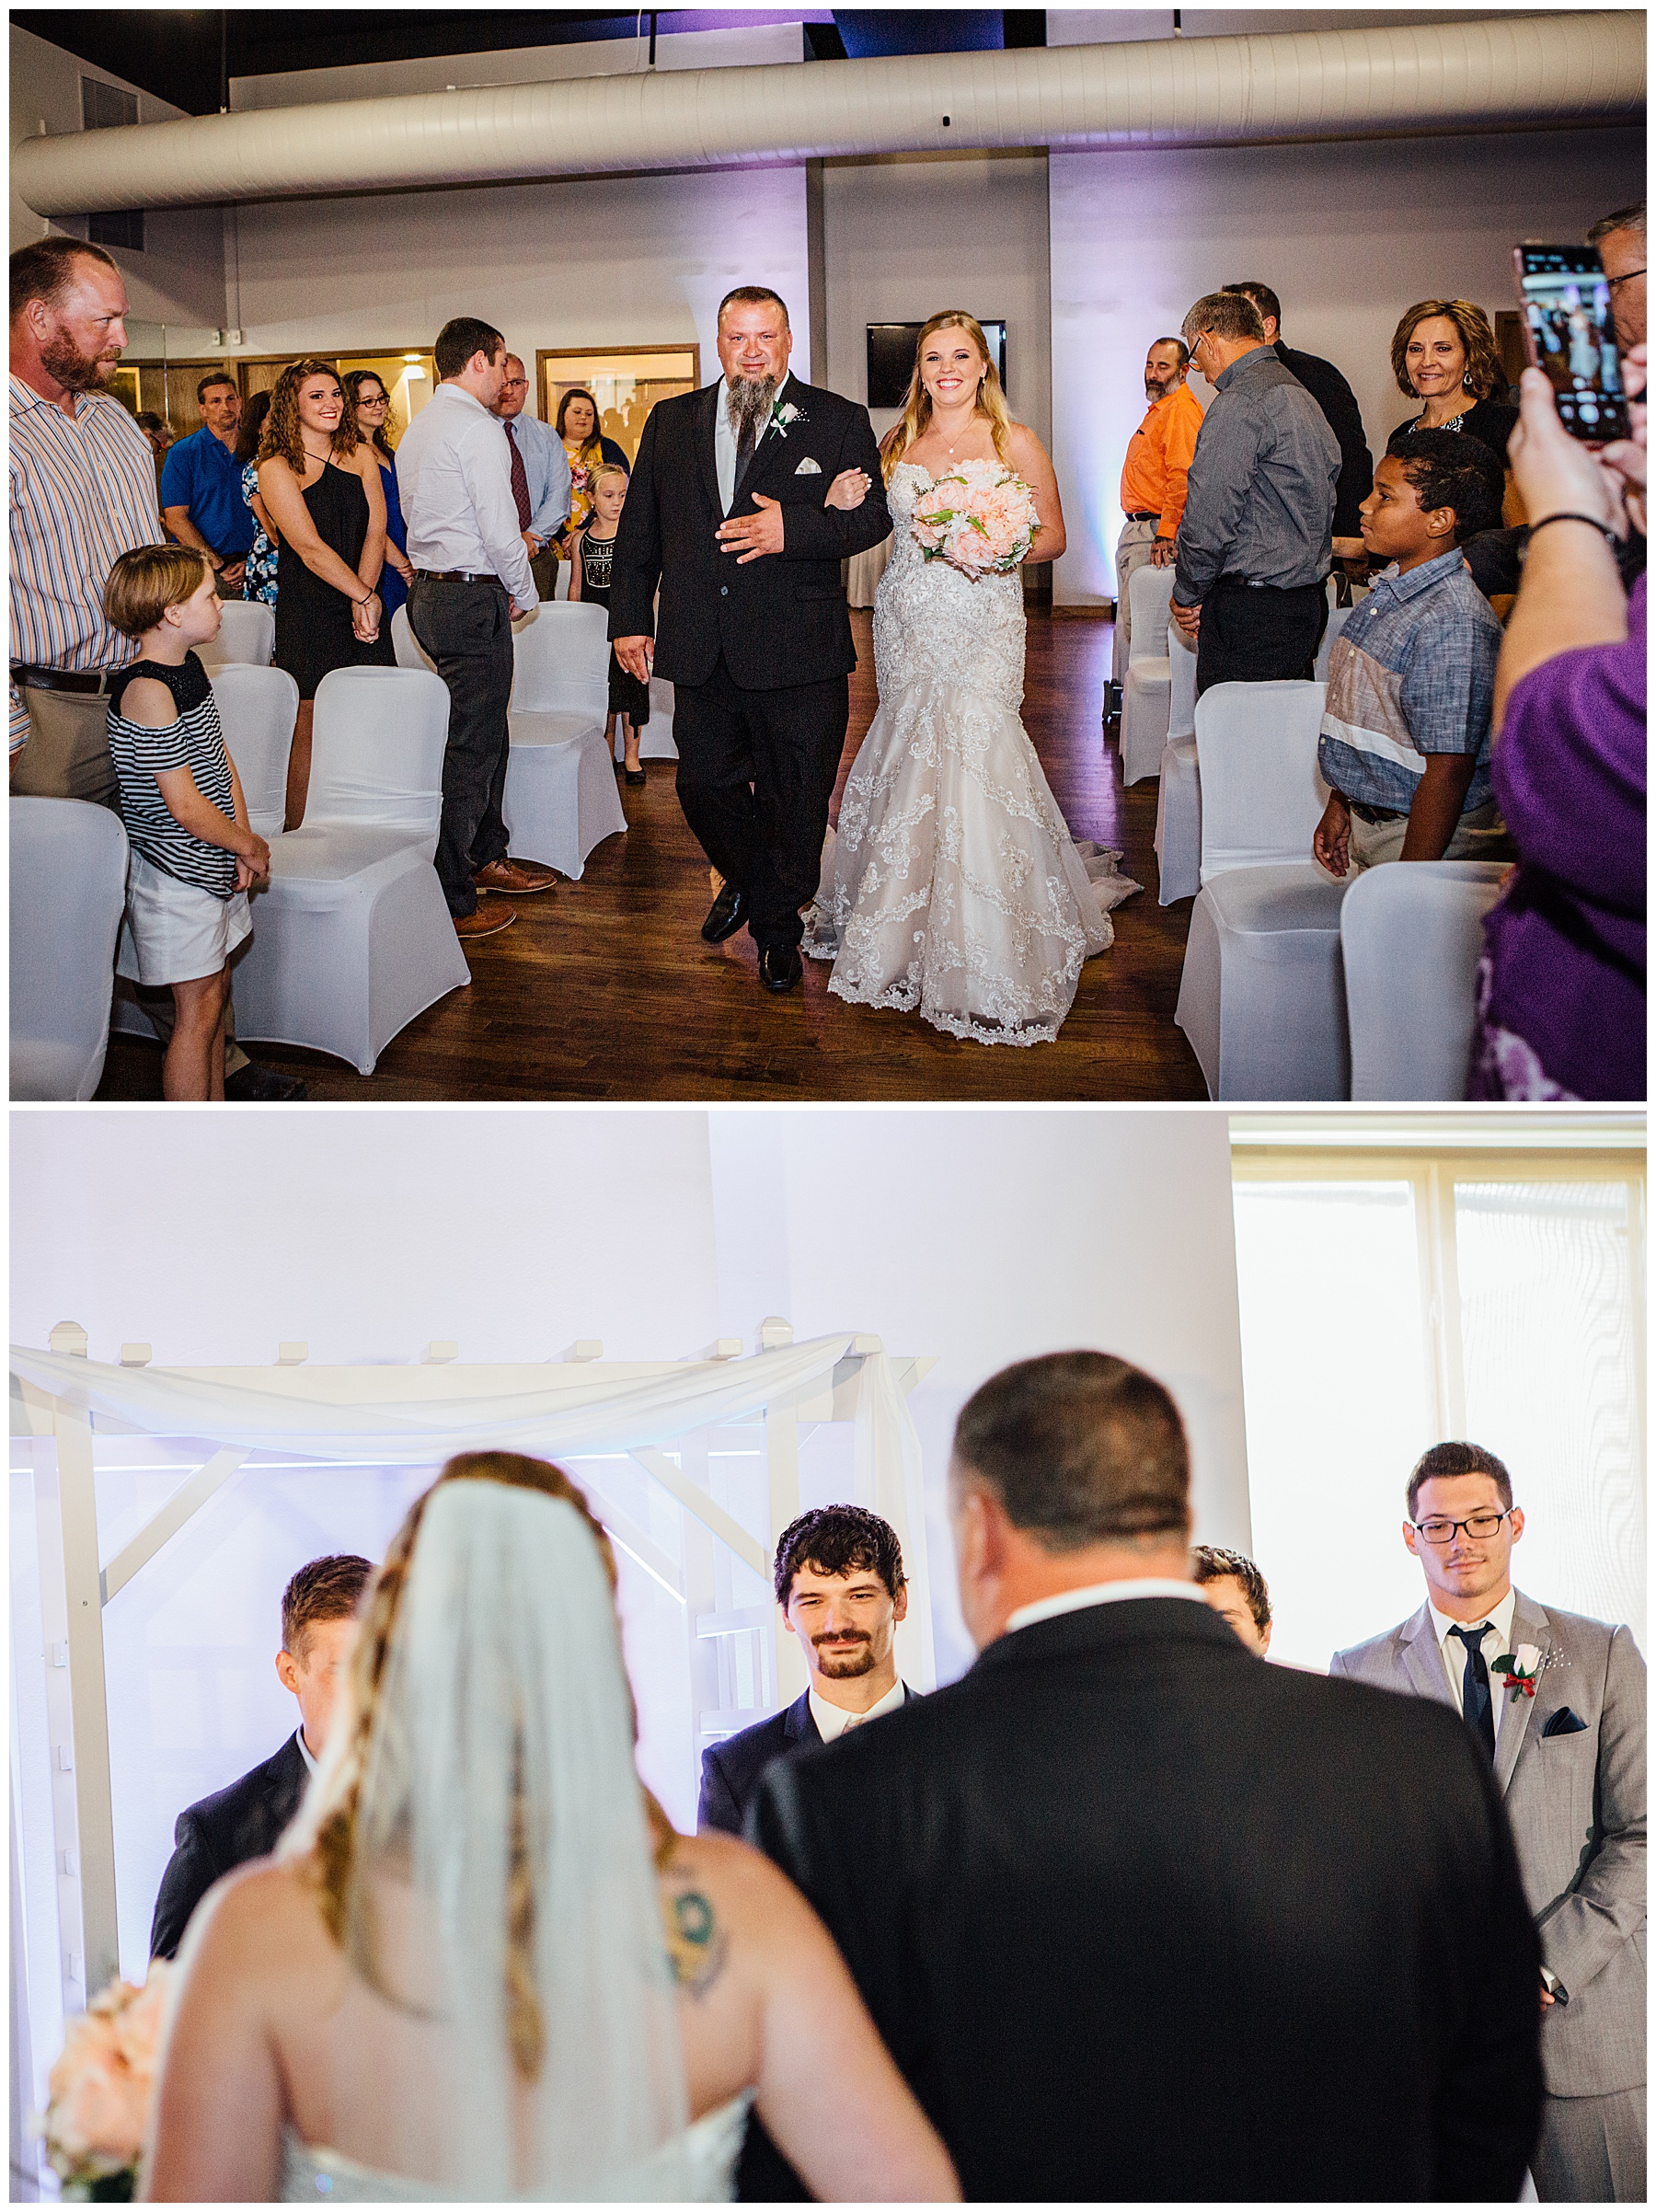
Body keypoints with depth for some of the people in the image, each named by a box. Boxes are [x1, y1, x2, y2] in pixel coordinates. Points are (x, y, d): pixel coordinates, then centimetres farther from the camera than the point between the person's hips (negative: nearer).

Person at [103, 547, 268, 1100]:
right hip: (176, 873, -9)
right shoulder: (147, 691, -24)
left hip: (212, 864, 9)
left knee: (216, 990, 17)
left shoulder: (188, 666, 6)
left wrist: (243, 840, 0)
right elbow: (186, 806, -24)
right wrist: (249, 846, -10)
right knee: (198, 1008, -3)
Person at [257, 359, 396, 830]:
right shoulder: (276, 468, -4)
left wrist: (363, 597, -11)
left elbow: (375, 531, 3)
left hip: (364, 604, 5)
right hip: (308, 610, -5)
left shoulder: (362, 456, 12)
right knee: (310, 728, -5)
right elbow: (310, 547, -12)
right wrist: (362, 597, -16)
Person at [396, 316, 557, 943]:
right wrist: (524, 595, -2)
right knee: (469, 749, -6)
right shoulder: (476, 429, -15)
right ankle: (450, 904, -4)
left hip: (429, 590, 10)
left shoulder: (416, 429, 16)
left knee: (487, 733, 23)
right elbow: (501, 532, -19)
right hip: (473, 597, -10)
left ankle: (486, 857, 36)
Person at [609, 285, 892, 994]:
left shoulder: (839, 421, 1)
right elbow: (639, 528, 12)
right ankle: (745, 881, 40)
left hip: (800, 655, -3)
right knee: (705, 787, 10)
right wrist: (630, 618, 8)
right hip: (702, 653, 3)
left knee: (796, 801, 6)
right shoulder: (671, 422, 10)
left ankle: (777, 924, 27)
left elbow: (874, 514, -5)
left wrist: (793, 529, -19)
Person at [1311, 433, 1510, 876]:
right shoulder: (1389, 590, 6)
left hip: (1426, 839, -9)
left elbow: (1448, 770, -26)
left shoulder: (1453, 626, -24)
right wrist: (1340, 805, 20)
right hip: (1369, 827, 9)